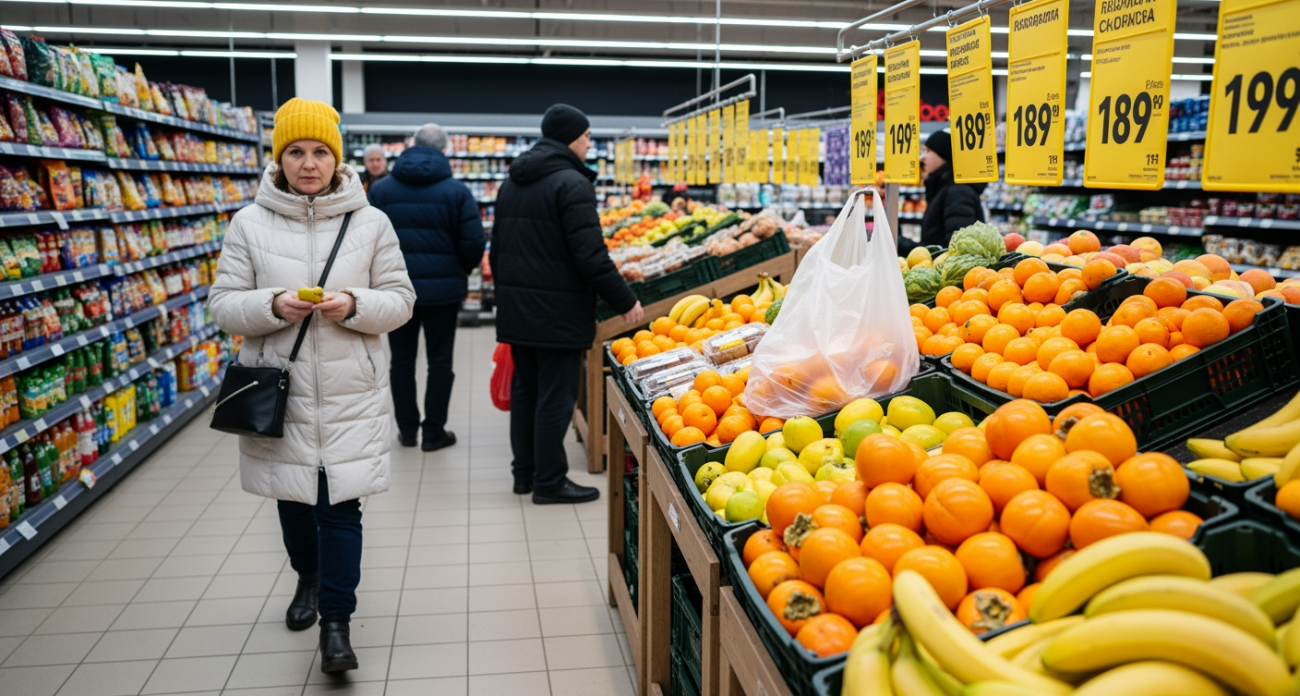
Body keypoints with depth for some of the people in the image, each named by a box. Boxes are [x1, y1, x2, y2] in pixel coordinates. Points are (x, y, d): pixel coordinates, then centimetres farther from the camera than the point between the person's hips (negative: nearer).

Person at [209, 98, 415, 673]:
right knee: (292, 496, 18)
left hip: (350, 394, -1)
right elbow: (223, 306, 1)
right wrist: (272, 305, -19)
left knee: (340, 506, -2)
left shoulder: (370, 223, 0)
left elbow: (400, 301, 2)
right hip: (278, 389, 2)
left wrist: (355, 304, -18)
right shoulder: (249, 224, 0)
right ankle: (309, 577, 46)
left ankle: (336, 622, 11)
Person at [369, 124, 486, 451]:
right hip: (443, 287, -2)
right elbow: (473, 243, -10)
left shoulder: (380, 189, 1)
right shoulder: (457, 191, -6)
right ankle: (434, 432, 12)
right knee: (440, 360, 7)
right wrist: (462, 270, 10)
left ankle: (407, 428, 21)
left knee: (402, 360, 13)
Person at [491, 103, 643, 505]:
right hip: (558, 312, -8)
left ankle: (524, 473, 25)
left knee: (524, 389, 15)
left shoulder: (512, 183, 13)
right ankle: (549, 482, 6)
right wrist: (625, 301, -13)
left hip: (516, 308, 9)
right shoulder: (572, 183, -14)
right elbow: (591, 256, -20)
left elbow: (497, 248, 18)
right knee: (555, 396, -1)